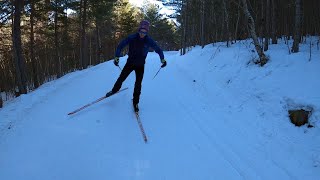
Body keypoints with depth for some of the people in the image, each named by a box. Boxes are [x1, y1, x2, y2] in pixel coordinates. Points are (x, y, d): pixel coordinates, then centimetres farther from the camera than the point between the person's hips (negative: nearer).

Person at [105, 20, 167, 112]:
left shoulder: (149, 40, -14)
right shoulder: (132, 38, -17)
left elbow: (158, 49, -5)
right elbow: (120, 46, -11)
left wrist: (163, 59, -19)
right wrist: (117, 57, -20)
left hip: (140, 66, 0)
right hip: (130, 63, 0)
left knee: (138, 84, -3)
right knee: (121, 78, 9)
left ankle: (135, 102, 11)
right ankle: (114, 90, 38)